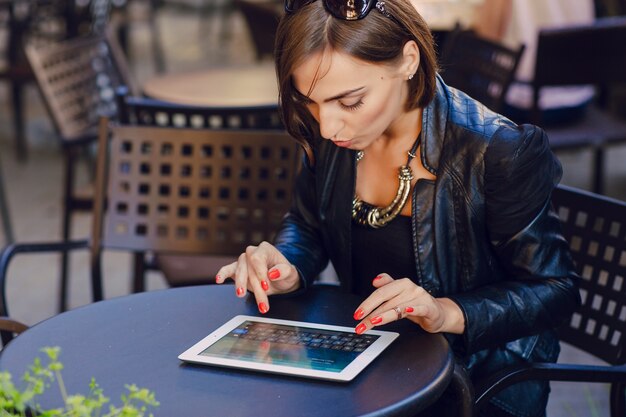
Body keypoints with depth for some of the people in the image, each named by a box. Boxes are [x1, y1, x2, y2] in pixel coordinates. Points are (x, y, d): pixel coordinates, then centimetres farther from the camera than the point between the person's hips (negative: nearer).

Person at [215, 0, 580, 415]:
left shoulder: (499, 153, -23)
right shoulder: (327, 134, -7)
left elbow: (555, 290, -14)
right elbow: (308, 227, 12)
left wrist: (448, 313, -29)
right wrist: (286, 270, -12)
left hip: (483, 383, -4)